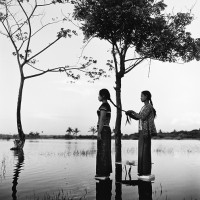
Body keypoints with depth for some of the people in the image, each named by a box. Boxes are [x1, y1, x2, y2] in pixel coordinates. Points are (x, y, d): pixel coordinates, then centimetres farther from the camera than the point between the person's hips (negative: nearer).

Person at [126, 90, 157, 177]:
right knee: (142, 151, 9)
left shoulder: (149, 106, -10)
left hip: (146, 131, -9)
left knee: (145, 151, -6)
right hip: (142, 131, 9)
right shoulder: (144, 107, 19)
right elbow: (137, 118, 20)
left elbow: (142, 117, -20)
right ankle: (142, 170, 15)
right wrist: (129, 114, 5)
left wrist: (133, 111, -10)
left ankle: (147, 171, -1)